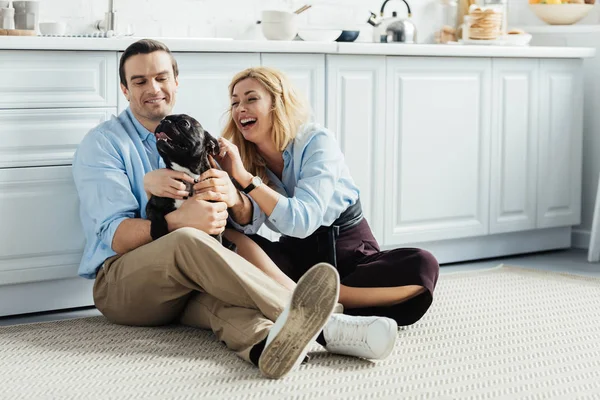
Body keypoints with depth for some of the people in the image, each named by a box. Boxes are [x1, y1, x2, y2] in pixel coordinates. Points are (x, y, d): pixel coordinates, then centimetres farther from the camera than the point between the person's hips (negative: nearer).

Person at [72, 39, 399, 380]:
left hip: (193, 281, 4)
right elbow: (117, 236, -13)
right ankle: (323, 327, -49)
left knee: (218, 292, -33)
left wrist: (232, 198, -19)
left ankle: (266, 342, -69)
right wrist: (178, 221, -32)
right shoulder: (102, 144, 2)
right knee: (188, 242, -35)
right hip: (121, 282, -4)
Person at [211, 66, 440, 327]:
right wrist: (228, 184, -36)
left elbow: (302, 221, -29)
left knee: (423, 266, -32)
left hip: (350, 249, -2)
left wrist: (244, 177, -35)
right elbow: (248, 224, -18)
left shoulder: (317, 142, -15)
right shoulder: (241, 154, -3)